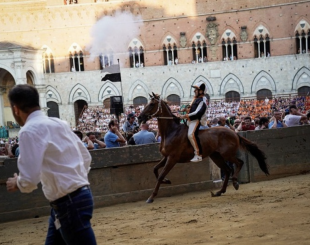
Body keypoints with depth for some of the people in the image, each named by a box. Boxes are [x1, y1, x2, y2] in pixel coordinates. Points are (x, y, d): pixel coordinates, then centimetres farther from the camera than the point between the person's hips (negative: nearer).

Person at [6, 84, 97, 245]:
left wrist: (16, 183, 0)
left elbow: (29, 180, -21)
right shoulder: (59, 124, 11)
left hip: (69, 203, -9)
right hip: (73, 199, 9)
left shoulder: (30, 131, -15)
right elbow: (86, 157, 19)